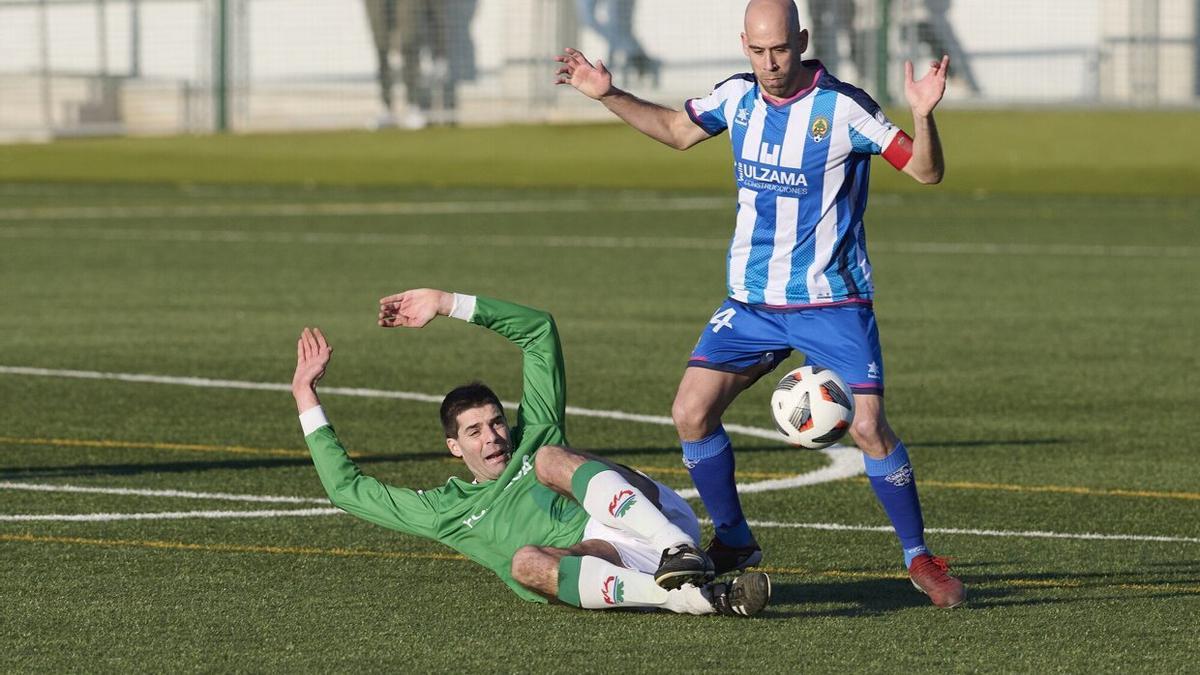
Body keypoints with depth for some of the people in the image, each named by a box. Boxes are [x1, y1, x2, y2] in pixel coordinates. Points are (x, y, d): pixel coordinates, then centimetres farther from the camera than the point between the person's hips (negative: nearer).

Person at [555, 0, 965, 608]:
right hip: (750, 302, 5)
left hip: (832, 303, -5)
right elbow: (676, 130, 22)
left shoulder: (843, 108, -15)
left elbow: (926, 171, -15)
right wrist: (608, 95, 13)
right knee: (691, 414, -6)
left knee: (868, 427, -17)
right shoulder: (736, 97, 1)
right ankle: (733, 542, 15)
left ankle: (919, 558, 0)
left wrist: (922, 116, -34)